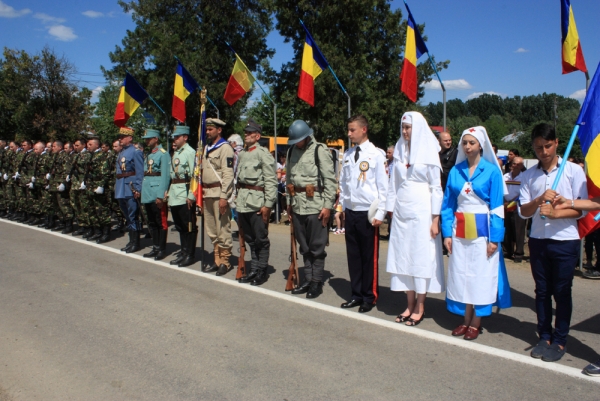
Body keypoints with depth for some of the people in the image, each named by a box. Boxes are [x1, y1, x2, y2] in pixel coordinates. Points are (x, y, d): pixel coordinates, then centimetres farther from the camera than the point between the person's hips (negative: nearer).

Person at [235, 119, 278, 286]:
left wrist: (268, 204, -16)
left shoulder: (263, 153, -7)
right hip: (243, 203, 7)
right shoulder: (241, 154, 15)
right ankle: (254, 270, 24)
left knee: (261, 239, 2)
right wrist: (236, 199, 14)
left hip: (257, 202, -7)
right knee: (250, 239, 14)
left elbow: (271, 181, -12)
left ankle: (262, 271, 14)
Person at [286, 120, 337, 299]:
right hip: (297, 205, 6)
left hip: (315, 205, -6)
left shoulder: (319, 150, -8)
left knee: (316, 247, 3)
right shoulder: (292, 150, 11)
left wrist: (328, 205, -13)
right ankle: (308, 280, 25)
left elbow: (330, 180, -10)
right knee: (304, 246, 14)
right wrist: (289, 202, 17)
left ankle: (317, 282, 15)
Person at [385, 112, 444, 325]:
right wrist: (391, 210, 7)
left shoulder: (429, 152, -4)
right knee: (403, 259, 8)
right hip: (401, 213, 5)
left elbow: (436, 187, -6)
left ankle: (420, 308, 13)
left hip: (421, 213, -5)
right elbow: (394, 184, 11)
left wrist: (435, 219, -10)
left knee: (422, 259, 1)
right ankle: (409, 305, 19)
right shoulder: (400, 152, 9)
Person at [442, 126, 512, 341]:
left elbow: (497, 207, -6)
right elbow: (448, 204, 6)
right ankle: (466, 320, 21)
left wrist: (495, 238, -12)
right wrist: (447, 233, -2)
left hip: (482, 230, -3)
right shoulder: (455, 171, 5)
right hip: (460, 230, 4)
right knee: (461, 274, 8)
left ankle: (476, 323, 15)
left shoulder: (492, 171, -5)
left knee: (481, 275, 3)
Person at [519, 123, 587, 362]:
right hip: (538, 241, 3)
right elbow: (523, 212, 2)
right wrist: (539, 200, -16)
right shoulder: (529, 176, 5)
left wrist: (554, 213, -20)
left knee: (561, 292, 5)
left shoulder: (574, 171, -3)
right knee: (542, 291, 11)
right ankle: (544, 337, 23)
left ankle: (560, 341, 17)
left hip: (565, 241, -3)